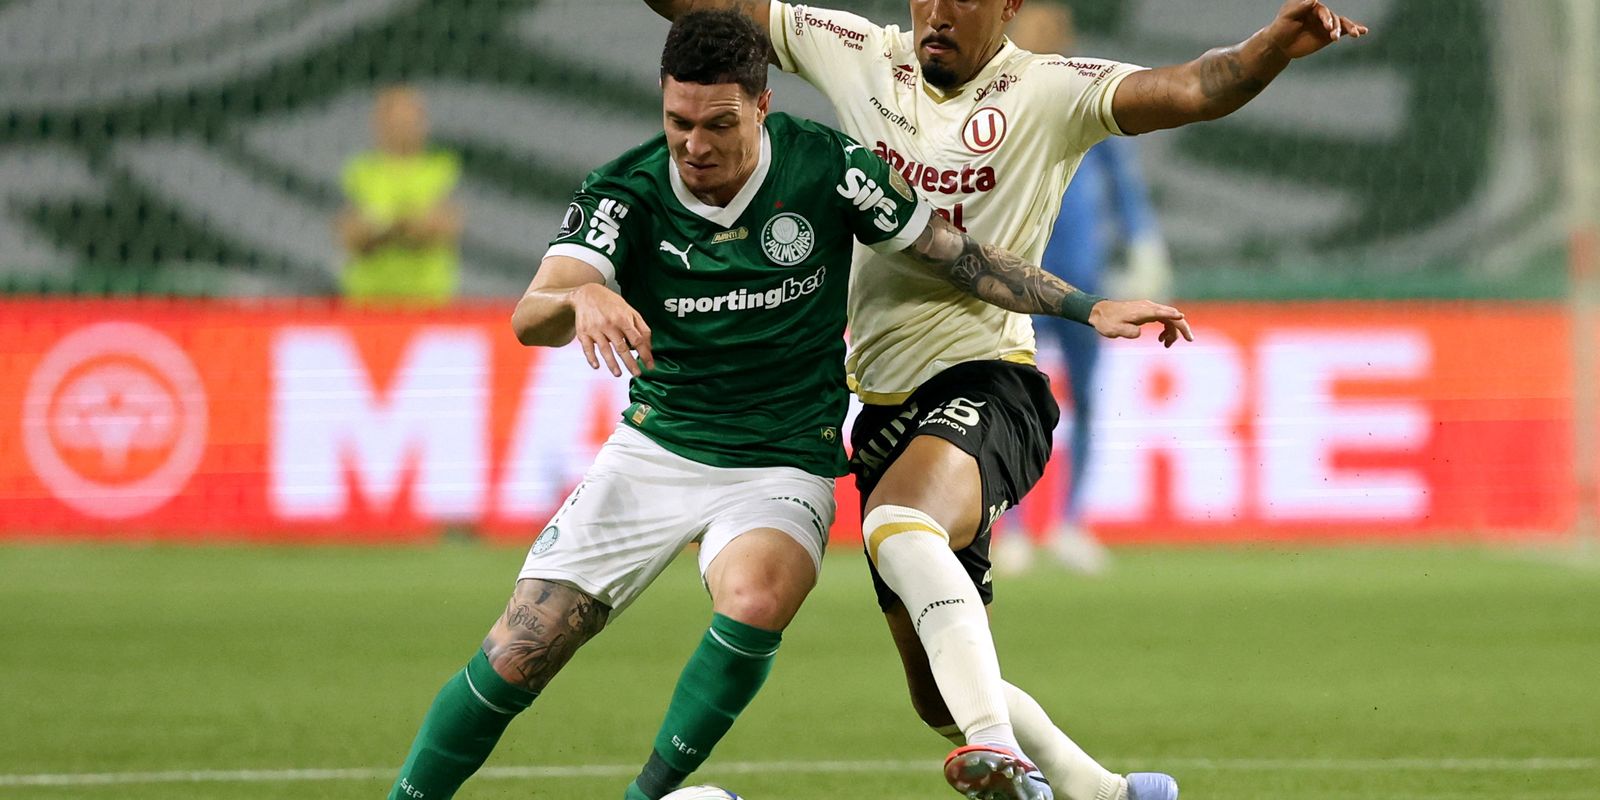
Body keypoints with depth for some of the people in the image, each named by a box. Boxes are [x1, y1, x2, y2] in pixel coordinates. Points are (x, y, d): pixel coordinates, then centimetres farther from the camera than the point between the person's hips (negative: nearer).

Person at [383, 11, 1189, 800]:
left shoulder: (825, 167, -13)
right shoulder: (624, 192, -13)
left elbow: (957, 255, 0)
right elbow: (531, 318, -28)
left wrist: (1090, 310, -3)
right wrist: (581, 299, -51)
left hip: (782, 464, -1)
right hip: (654, 451, 1)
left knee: (755, 598, -35)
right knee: (514, 660, -7)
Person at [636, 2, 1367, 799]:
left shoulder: (1045, 91, -5)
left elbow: (1192, 90, -17)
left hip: (986, 382, -6)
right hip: (885, 400, 6)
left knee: (899, 524, -40)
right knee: (940, 698, 9)